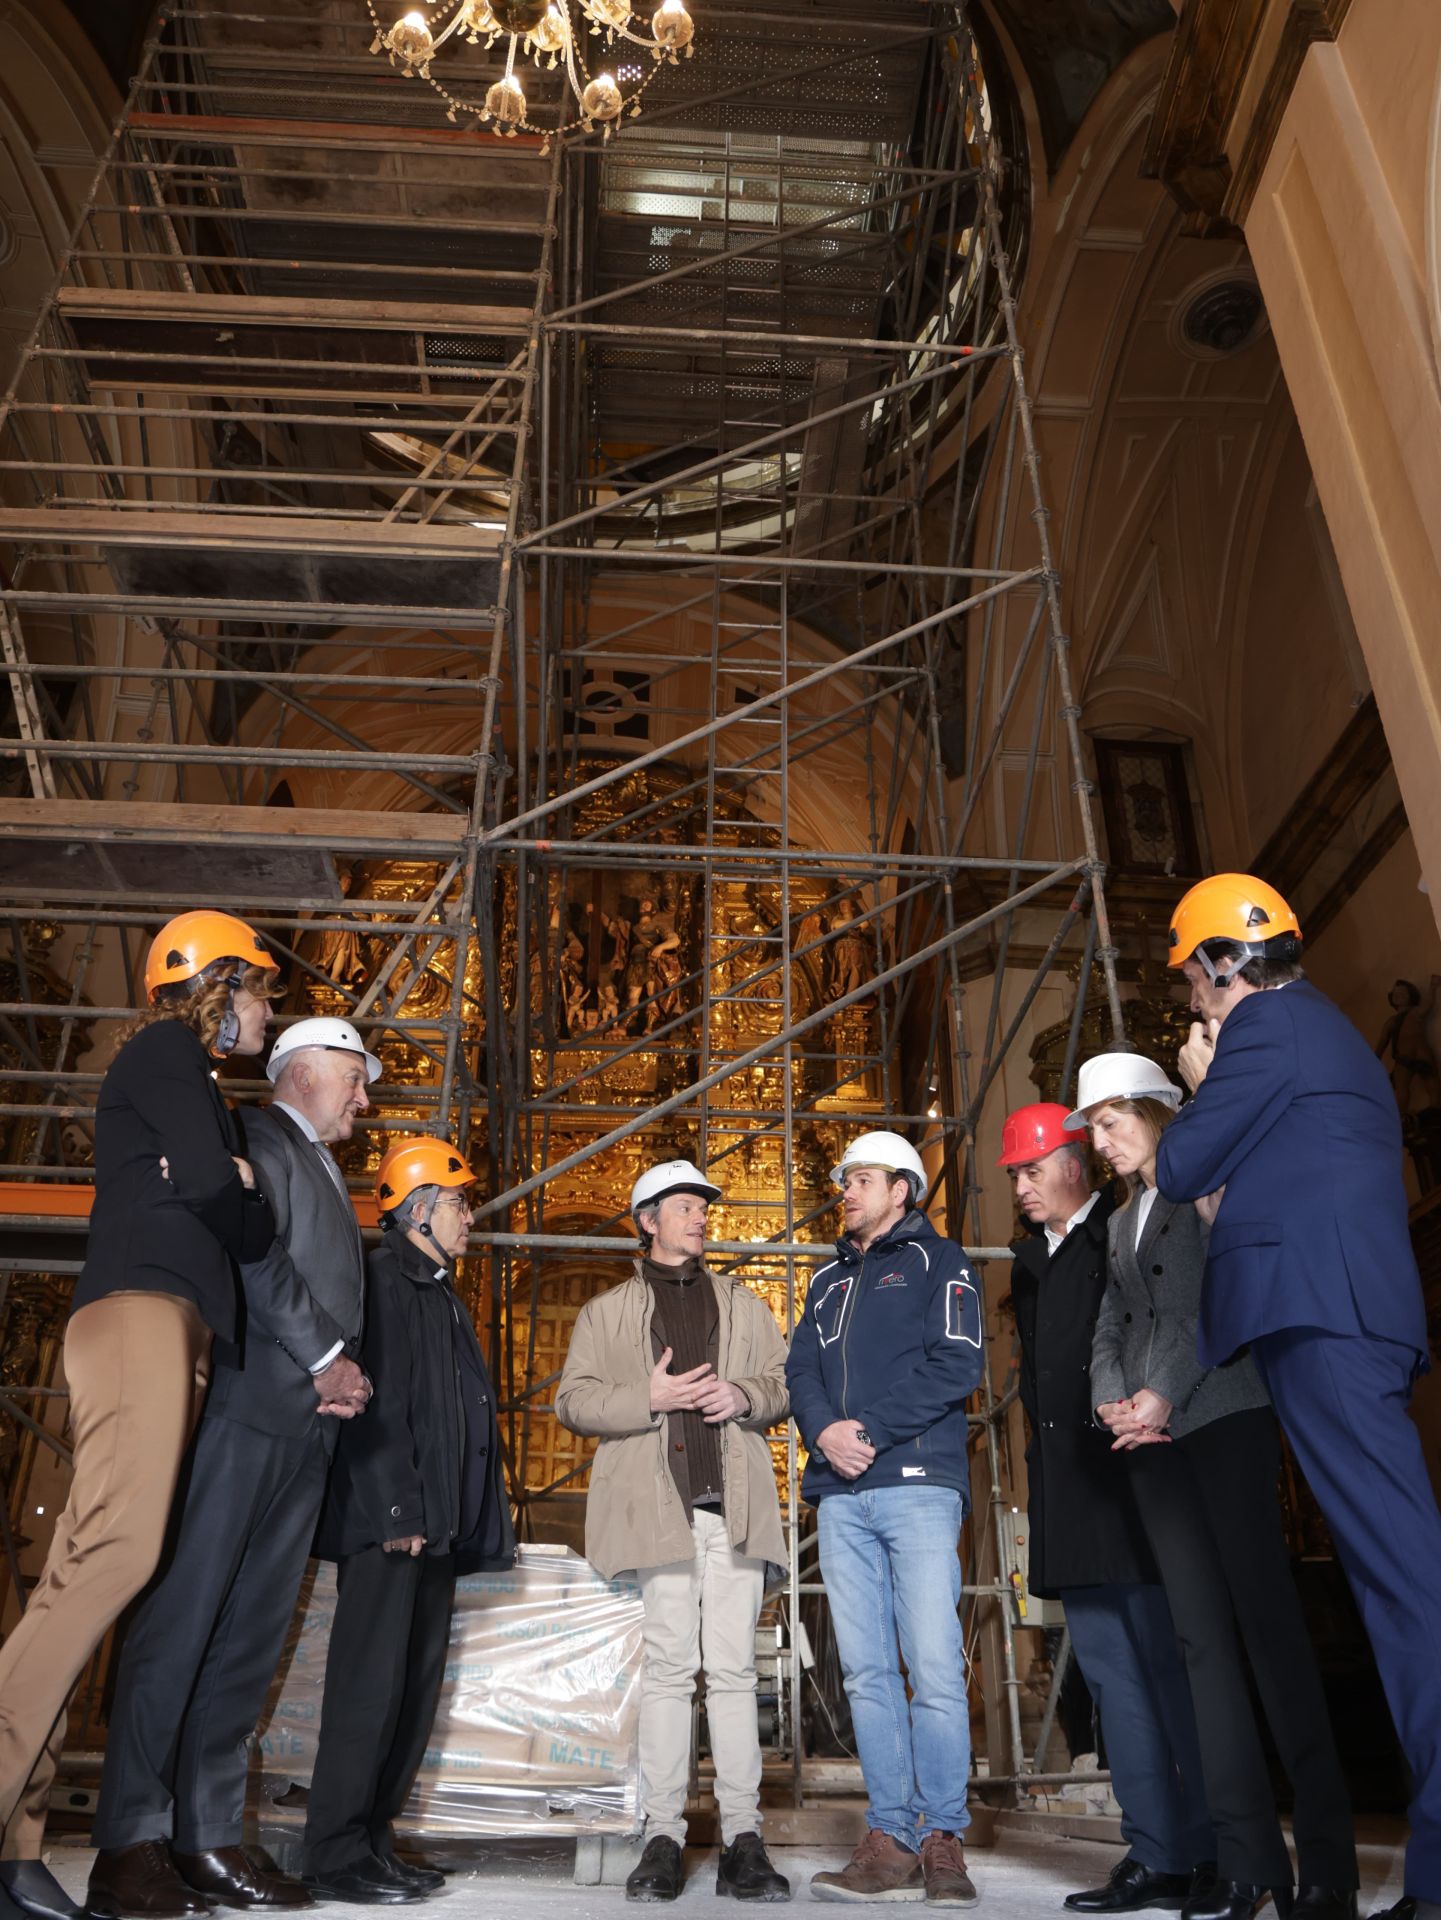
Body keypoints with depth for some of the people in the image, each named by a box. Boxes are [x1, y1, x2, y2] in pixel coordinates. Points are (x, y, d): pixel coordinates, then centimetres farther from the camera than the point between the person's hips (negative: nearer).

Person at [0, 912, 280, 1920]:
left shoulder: (200, 1088, 32)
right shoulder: (163, 1048, 6)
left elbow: (254, 1230, 24)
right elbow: (209, 1184, -10)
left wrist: (236, 1198, 4)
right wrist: (234, 1195, 11)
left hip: (174, 1327, 9)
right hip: (141, 1310, -9)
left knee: (104, 1560, 1)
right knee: (118, 1547, -21)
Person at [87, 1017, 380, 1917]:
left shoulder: (328, 1176, 27)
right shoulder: (262, 1139, 0)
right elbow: (256, 1253, -14)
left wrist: (346, 1374, 6)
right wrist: (325, 1360, -12)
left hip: (306, 1430, 8)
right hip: (248, 1404, -8)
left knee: (254, 1637, 6)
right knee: (183, 1616, -5)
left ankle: (209, 1836, 10)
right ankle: (130, 1841, 0)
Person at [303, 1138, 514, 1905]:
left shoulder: (441, 1296, 20)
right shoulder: (383, 1279, -7)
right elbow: (374, 1400, -17)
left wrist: (469, 1525, 15)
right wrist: (396, 1509, -22)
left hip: (432, 1525, 9)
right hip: (387, 1524, -9)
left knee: (416, 1689, 11)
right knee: (372, 1684, -4)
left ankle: (374, 1839, 21)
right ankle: (336, 1856, 5)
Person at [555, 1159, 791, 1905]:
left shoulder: (740, 1302, 21)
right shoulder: (607, 1311, 14)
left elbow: (783, 1380, 17)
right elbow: (572, 1400, 6)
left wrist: (744, 1396, -4)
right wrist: (648, 1397, -10)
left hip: (733, 1505, 2)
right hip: (661, 1505, -1)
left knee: (733, 1668, 0)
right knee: (668, 1665, -1)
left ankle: (742, 1837, 4)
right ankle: (662, 1835, 6)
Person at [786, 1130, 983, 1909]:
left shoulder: (937, 1261, 6)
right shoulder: (829, 1279, 23)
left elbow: (955, 1366, -6)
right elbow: (800, 1370, 14)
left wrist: (869, 1429, -11)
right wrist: (824, 1430, -7)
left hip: (917, 1483, -5)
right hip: (841, 1494, 5)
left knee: (934, 1664, -7)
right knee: (866, 1670, 5)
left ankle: (942, 1839, 4)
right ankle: (890, 1841, 11)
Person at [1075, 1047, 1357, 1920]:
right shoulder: (1123, 1219, 23)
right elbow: (1113, 1324, 15)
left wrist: (1165, 1395, -16)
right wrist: (1115, 1399, -4)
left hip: (1223, 1413, -6)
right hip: (1154, 1437, 6)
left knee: (1268, 1623, -8)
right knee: (1205, 1637, 1)